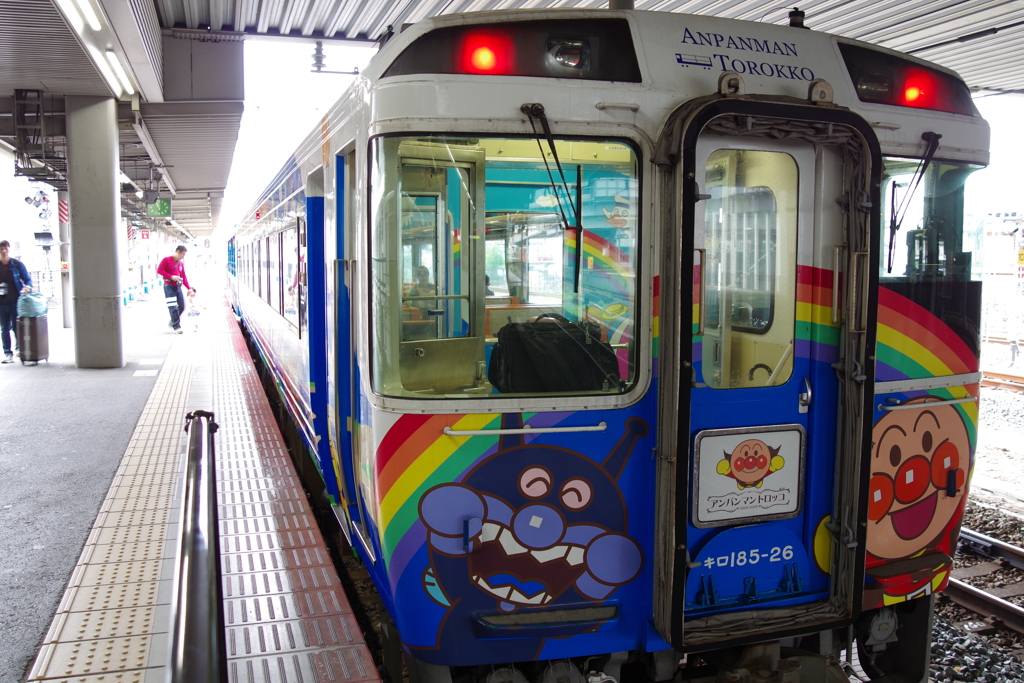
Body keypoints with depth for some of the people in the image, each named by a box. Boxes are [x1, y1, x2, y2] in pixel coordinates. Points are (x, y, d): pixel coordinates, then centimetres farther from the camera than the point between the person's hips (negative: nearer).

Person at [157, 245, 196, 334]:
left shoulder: (181, 264, 14)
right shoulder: (166, 260, -3)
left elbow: (184, 277, 14)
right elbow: (159, 270, -9)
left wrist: (189, 288, 4)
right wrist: (171, 276, -17)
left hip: (178, 287, 6)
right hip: (169, 287, -6)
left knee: (181, 307, 6)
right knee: (173, 308, -12)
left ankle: (172, 322, 28)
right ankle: (177, 327, -11)